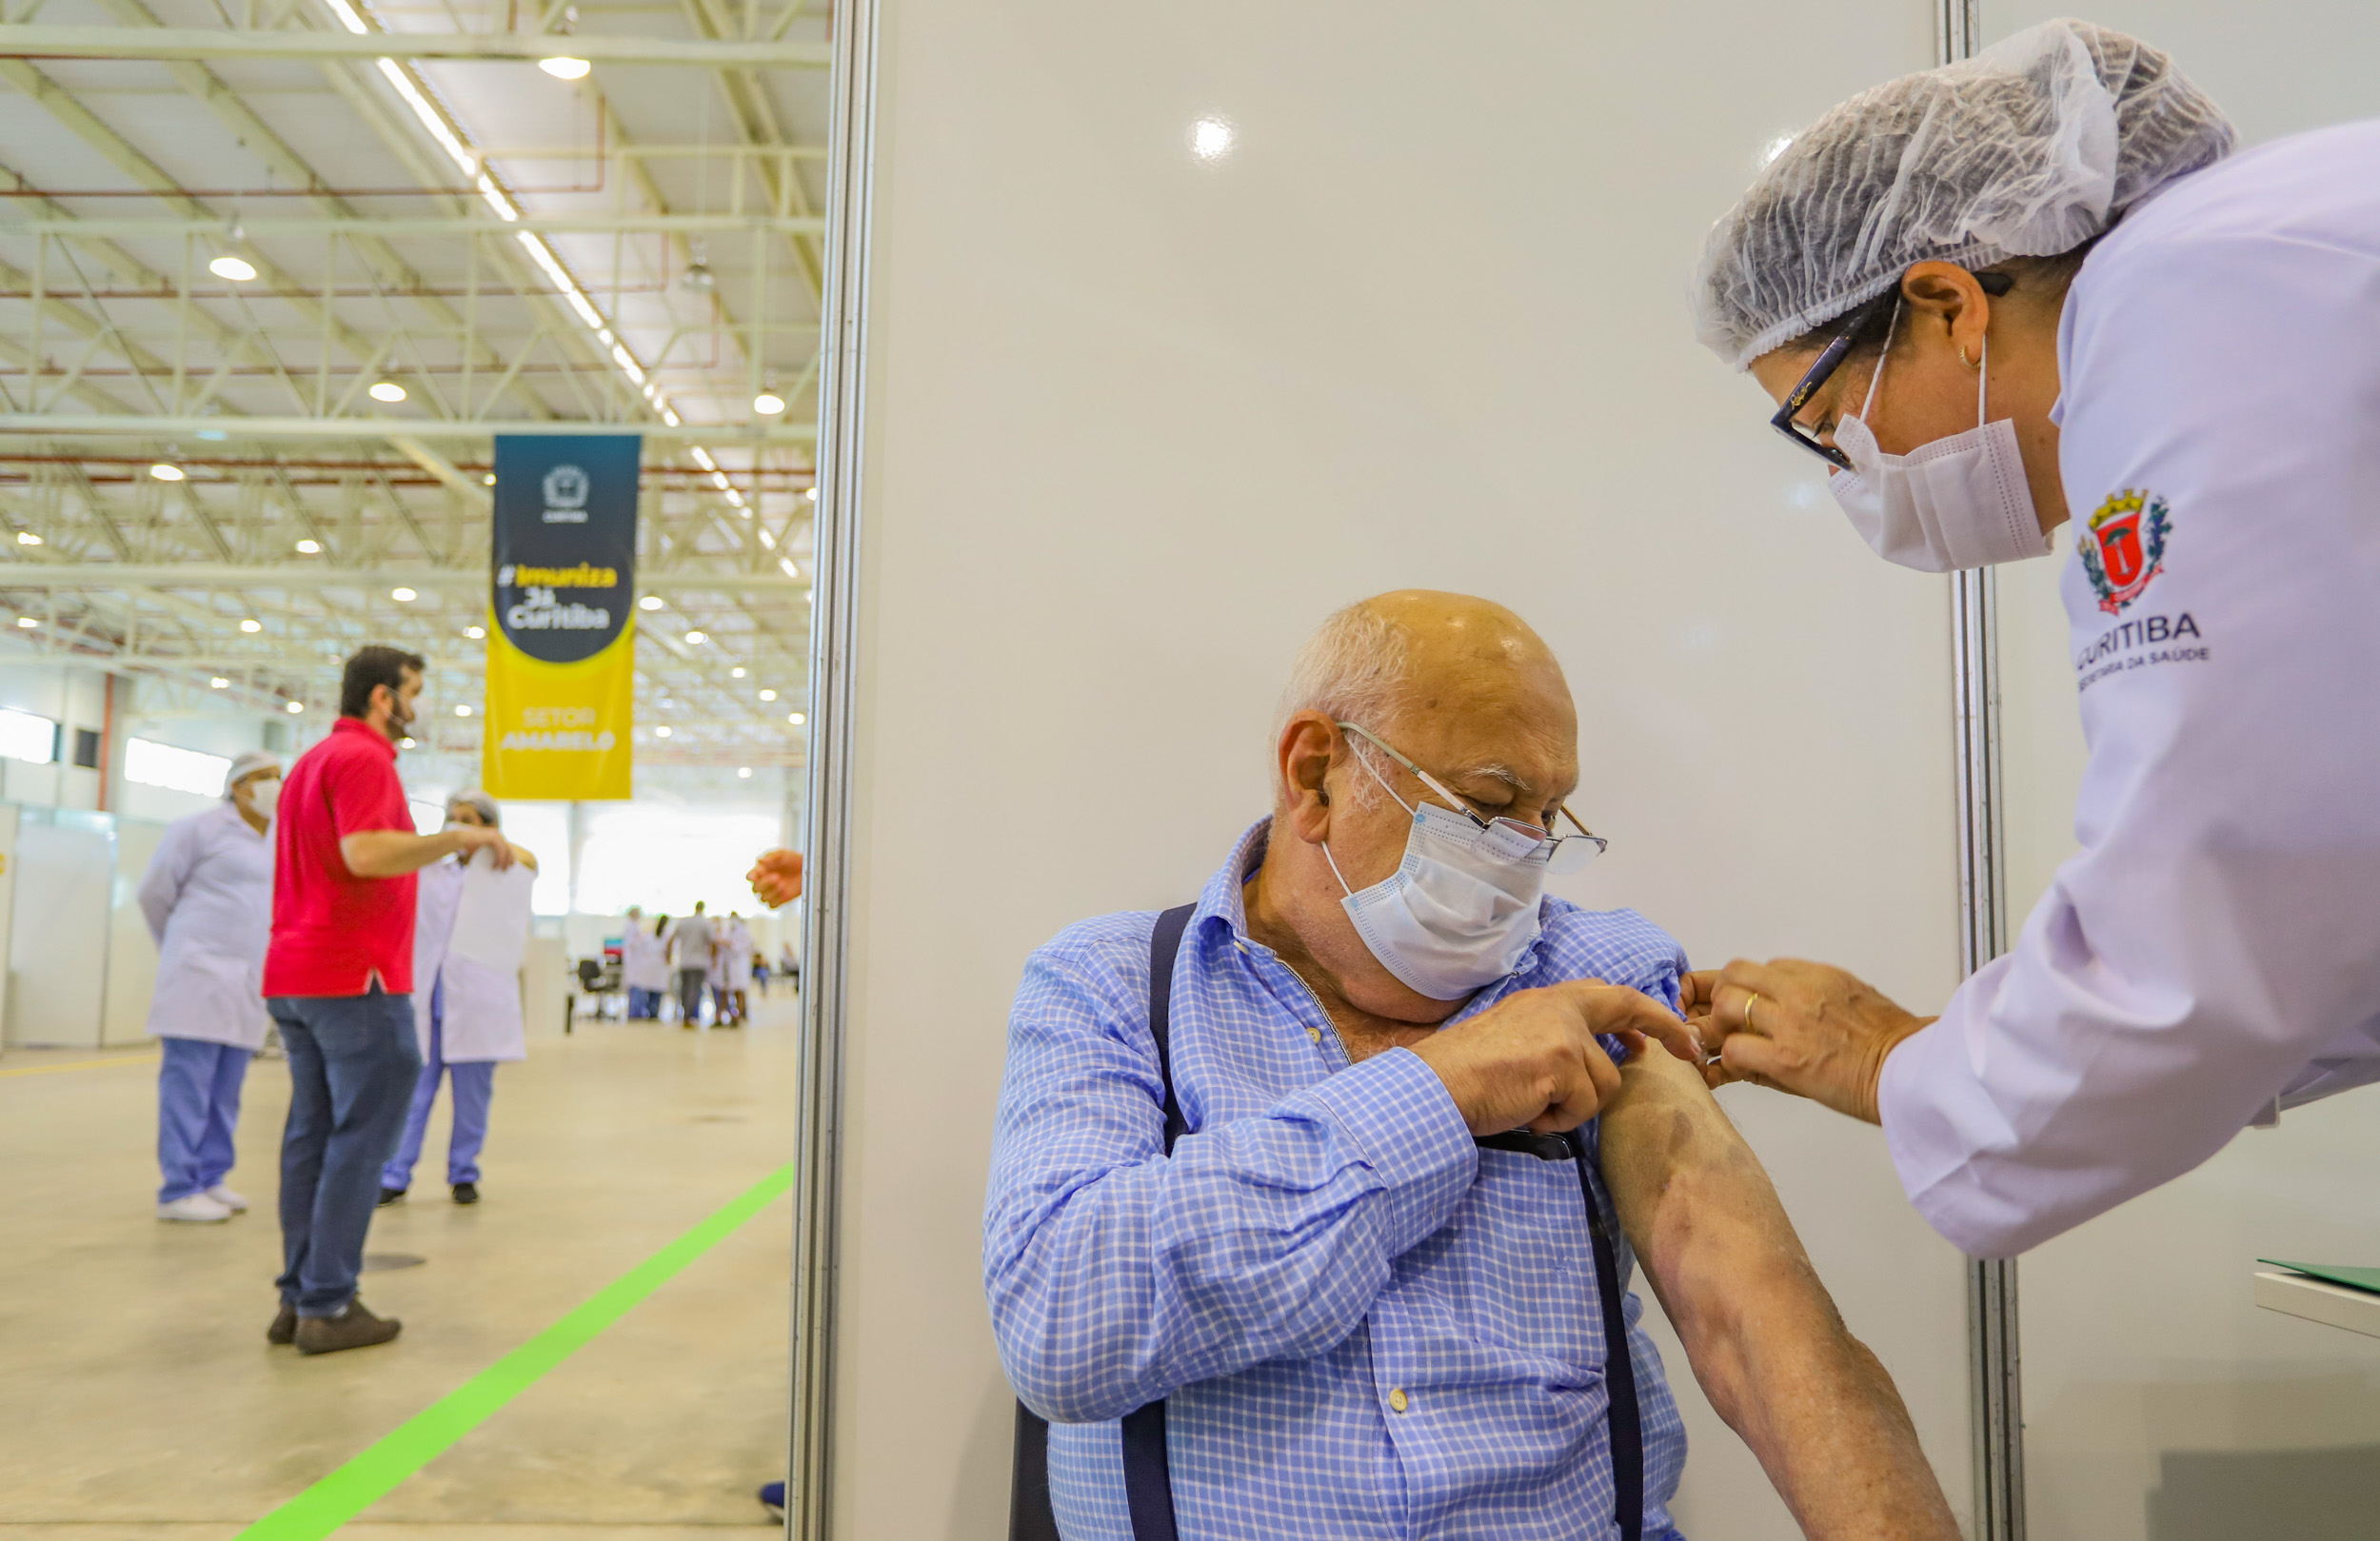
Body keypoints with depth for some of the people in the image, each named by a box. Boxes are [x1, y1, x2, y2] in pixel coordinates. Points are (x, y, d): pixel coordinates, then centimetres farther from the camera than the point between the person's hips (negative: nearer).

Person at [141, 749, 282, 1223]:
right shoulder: (202, 828, -3)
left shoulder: (269, 846, 16)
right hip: (201, 975, -7)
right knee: (188, 1083, -5)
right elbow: (154, 892, 2)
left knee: (225, 1091, 9)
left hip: (248, 984, 7)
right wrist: (177, 949, 13)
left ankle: (210, 1178, 17)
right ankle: (178, 1189, -1)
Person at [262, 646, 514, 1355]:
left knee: (312, 1134, 11)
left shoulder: (312, 760, 20)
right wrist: (461, 836, -19)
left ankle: (299, 1296, 14)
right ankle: (328, 1306, -3)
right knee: (360, 1138, -5)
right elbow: (365, 853, -25)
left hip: (293, 976, 10)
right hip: (356, 977, -10)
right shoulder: (364, 758, -11)